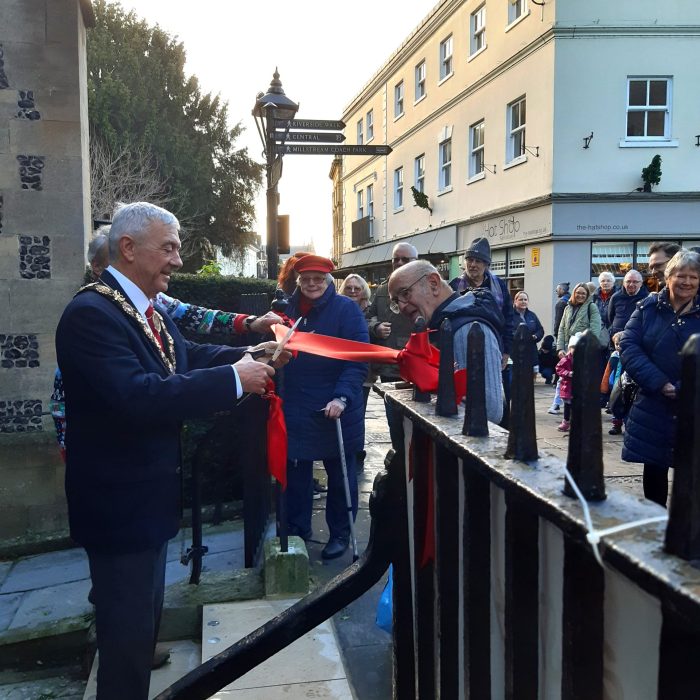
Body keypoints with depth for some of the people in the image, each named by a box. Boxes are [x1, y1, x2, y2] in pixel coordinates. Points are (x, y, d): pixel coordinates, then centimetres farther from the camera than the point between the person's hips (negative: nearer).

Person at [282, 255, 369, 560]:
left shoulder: (345, 309, -9)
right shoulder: (288, 309, 6)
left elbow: (359, 358, -16)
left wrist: (342, 397, -26)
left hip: (335, 409, -4)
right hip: (296, 408, 4)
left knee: (340, 472, 10)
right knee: (295, 471, 12)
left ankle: (340, 533, 25)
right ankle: (296, 529, 29)